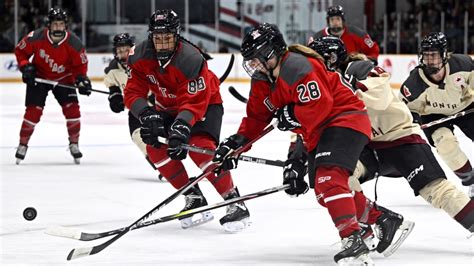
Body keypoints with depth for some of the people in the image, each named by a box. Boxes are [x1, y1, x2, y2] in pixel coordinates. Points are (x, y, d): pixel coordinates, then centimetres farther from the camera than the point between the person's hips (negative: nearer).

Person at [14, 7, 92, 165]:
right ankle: (23, 144, 9)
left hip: (63, 79, 1)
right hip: (39, 77, -1)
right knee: (33, 111, -9)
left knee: (72, 109, -11)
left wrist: (81, 79, -23)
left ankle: (74, 144, 7)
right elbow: (20, 50, -7)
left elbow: (80, 64, -7)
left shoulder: (74, 43, -21)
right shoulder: (36, 38, -24)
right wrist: (25, 66, -20)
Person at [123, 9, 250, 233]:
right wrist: (147, 114, -36)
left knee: (200, 147, -28)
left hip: (206, 103, -6)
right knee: (155, 146, -14)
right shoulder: (140, 57, -17)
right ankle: (194, 198, 0)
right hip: (168, 107, 6)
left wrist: (181, 126, -52)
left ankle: (235, 202, -21)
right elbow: (133, 92, -17)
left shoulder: (191, 59, -33)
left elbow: (195, 102, -37)